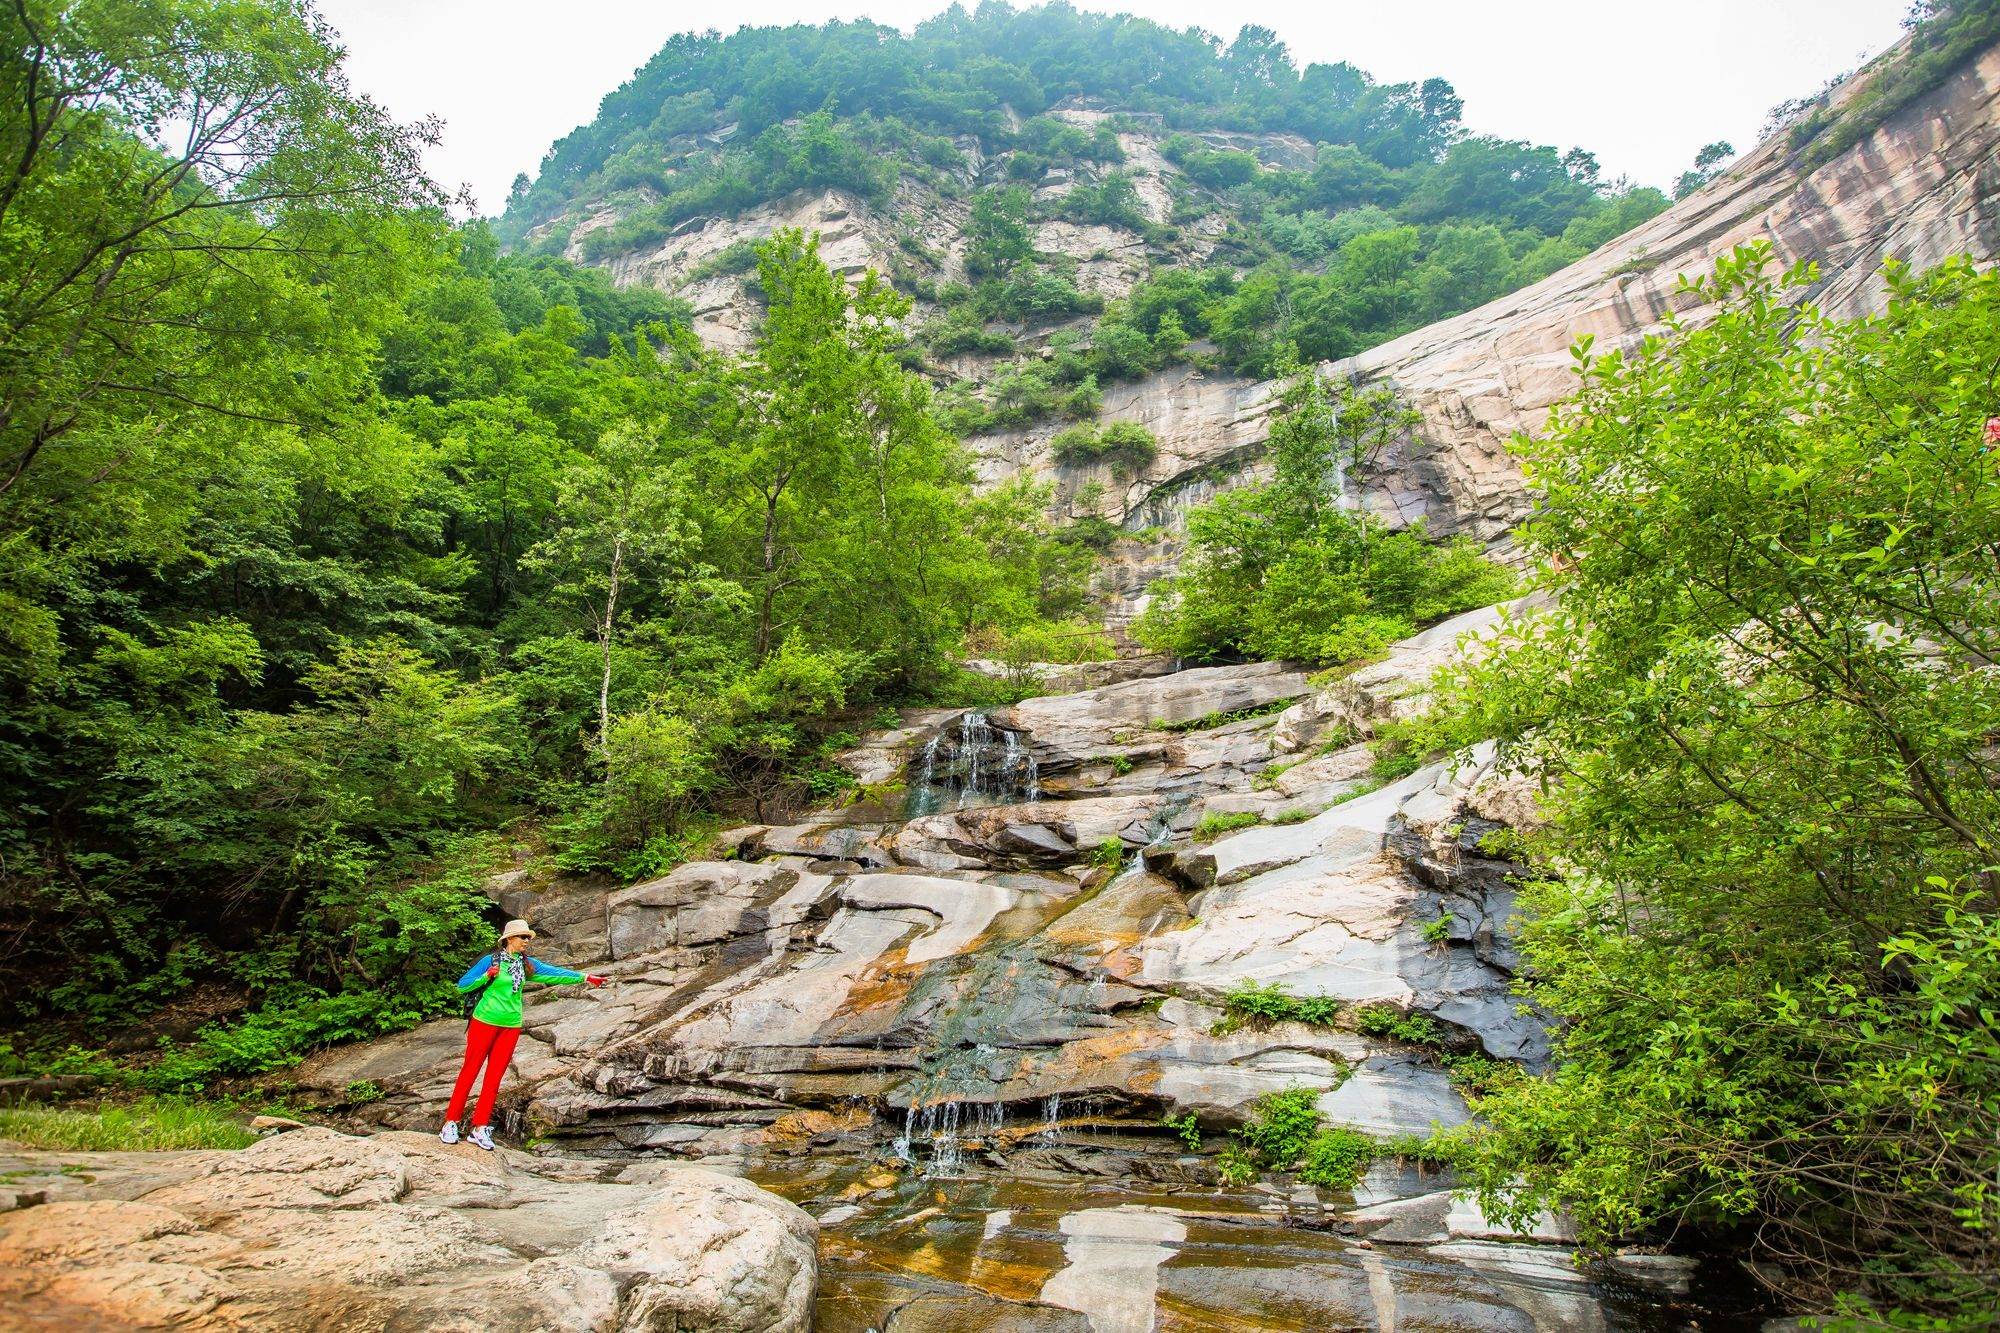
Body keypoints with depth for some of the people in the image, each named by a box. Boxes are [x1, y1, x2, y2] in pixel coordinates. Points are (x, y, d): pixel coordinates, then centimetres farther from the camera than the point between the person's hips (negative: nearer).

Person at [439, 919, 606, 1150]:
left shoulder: (526, 964, 9)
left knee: (494, 1077, 4)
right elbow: (462, 986, -3)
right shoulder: (491, 960, -5)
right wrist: (486, 977, -17)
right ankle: (451, 1123, 7)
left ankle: (480, 1128, 8)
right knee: (469, 1071, -1)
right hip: (485, 1021, -4)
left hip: (511, 1026, 4)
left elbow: (555, 973, 9)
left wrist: (584, 978, 7)